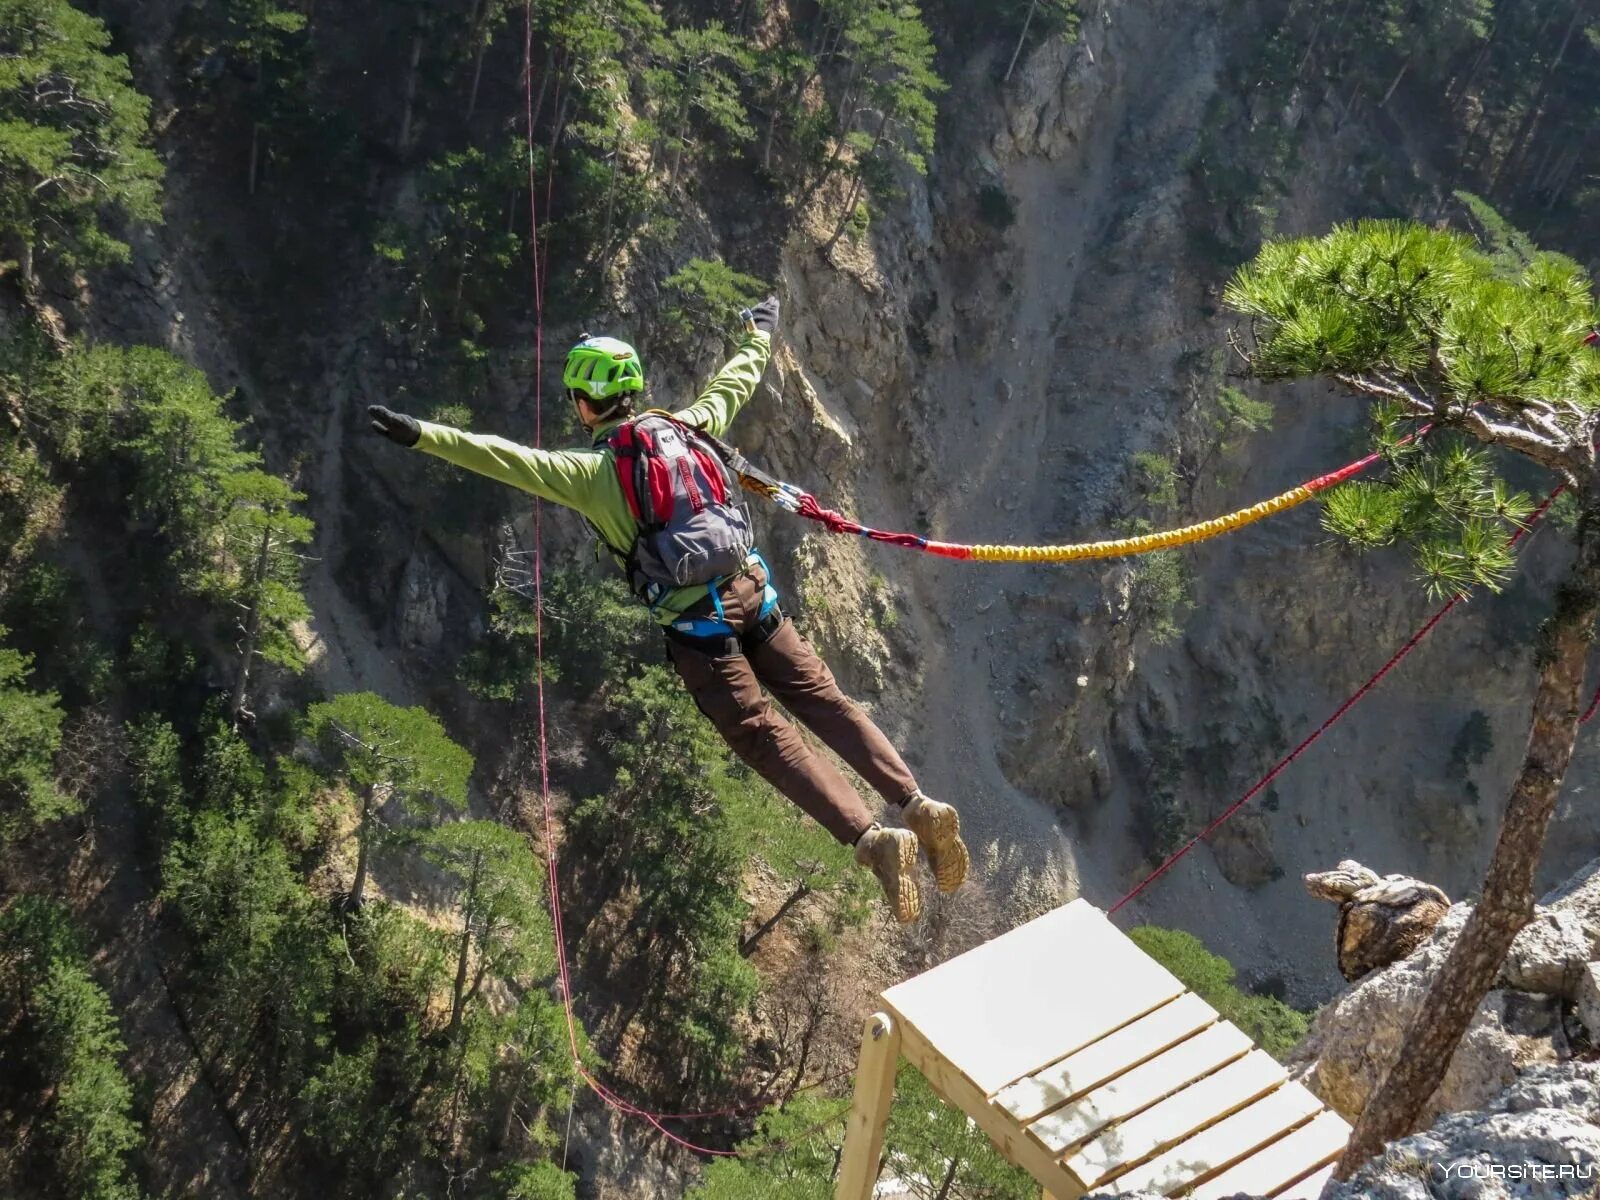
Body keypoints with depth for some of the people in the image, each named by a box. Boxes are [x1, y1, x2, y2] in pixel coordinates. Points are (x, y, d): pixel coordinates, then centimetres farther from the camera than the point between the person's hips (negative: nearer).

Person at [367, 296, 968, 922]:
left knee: (764, 736, -2)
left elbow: (507, 459, -15)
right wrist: (759, 334, 45)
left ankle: (871, 836, -14)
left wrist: (422, 435, -16)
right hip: (753, 590, 5)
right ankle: (918, 805, 0)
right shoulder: (685, 427, 10)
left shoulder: (591, 471, -5)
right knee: (823, 701, 9)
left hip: (695, 621, -5)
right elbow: (735, 381, 27)